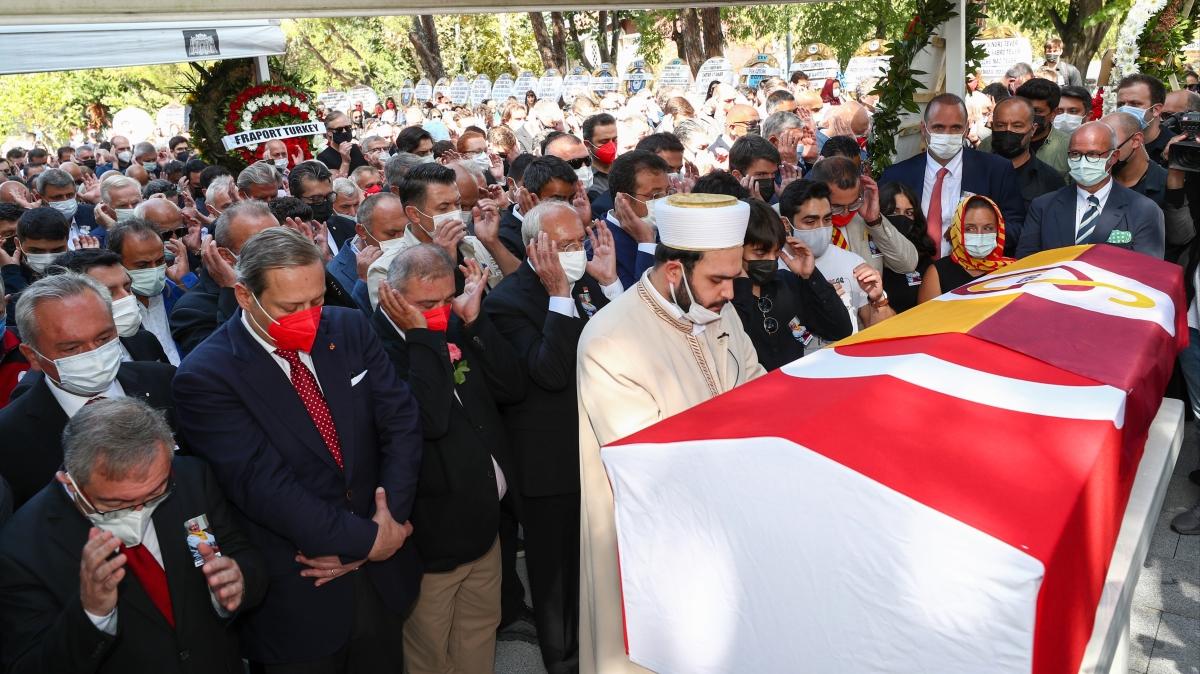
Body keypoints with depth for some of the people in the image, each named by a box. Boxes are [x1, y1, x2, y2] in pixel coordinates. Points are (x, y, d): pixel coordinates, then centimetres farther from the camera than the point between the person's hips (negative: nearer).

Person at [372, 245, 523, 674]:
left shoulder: (457, 328, 1)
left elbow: (512, 388, -6)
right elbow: (429, 420, -33)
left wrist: (474, 321, -13)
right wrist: (421, 336, -28)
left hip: (484, 523, 7)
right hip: (433, 535, -6)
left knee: (480, 637, 23)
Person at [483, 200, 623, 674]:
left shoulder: (588, 282, 2)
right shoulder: (507, 302, -16)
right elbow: (552, 372, -28)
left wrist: (609, 281, -11)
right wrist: (559, 294, -27)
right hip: (550, 466, -6)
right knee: (556, 572, 13)